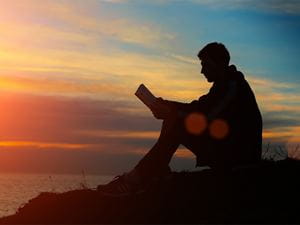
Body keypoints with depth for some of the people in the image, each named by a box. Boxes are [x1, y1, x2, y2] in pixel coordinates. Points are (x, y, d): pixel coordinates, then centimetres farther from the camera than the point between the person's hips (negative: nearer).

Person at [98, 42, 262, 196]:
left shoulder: (232, 85, -16)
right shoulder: (226, 83, 16)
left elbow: (207, 119, -21)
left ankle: (134, 181, -16)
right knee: (173, 124, 6)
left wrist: (170, 112, -13)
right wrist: (167, 106, 4)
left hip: (236, 154, -10)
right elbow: (199, 108, 17)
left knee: (176, 126, -17)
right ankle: (159, 178, -2)